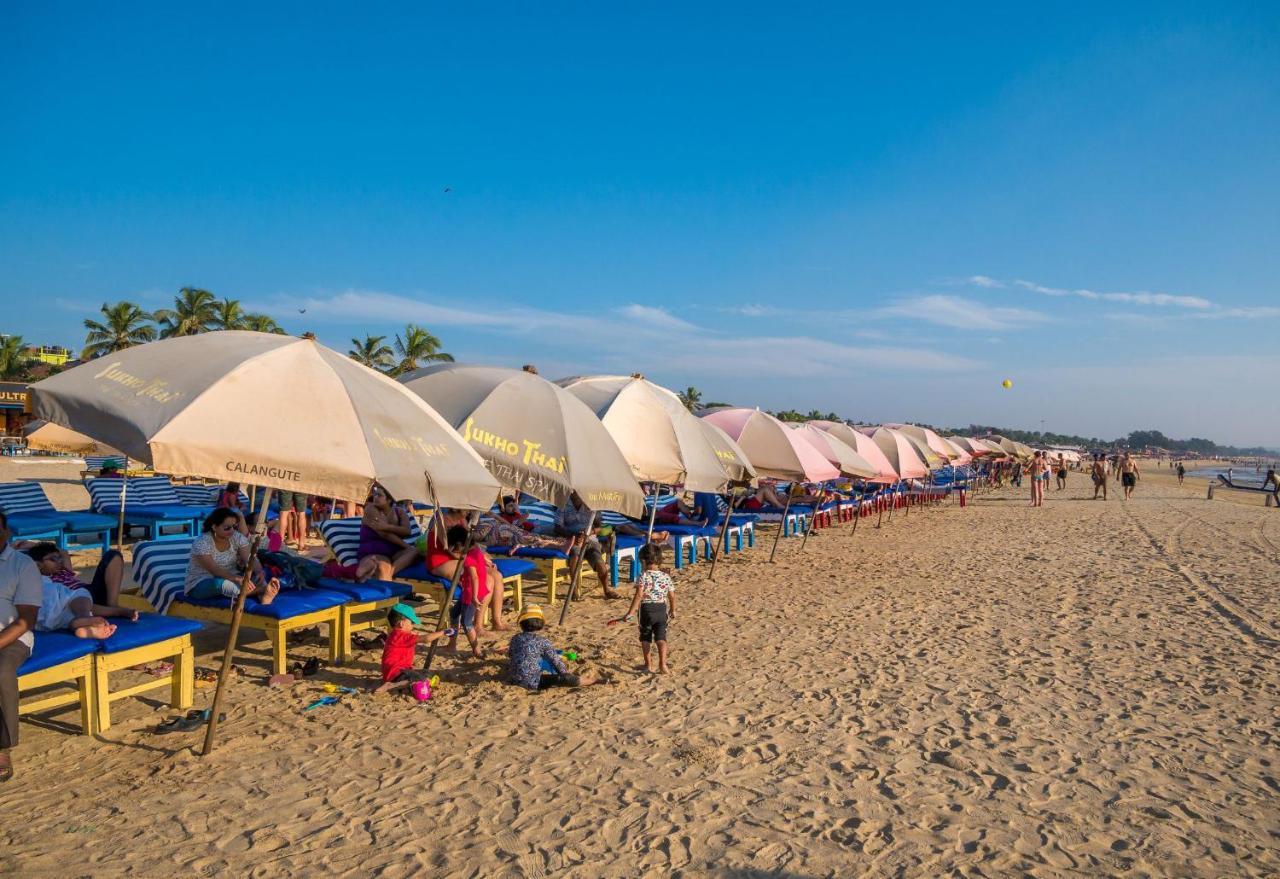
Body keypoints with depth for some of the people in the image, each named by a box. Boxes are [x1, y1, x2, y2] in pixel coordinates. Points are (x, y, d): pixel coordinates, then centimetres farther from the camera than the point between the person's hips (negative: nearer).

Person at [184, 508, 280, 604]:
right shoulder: (201, 543, -20)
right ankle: (264, 590, -41)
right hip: (200, 583, -5)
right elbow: (214, 569, -31)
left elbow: (250, 559, -17)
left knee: (256, 575, -22)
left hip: (229, 578, 5)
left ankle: (263, 594, -51)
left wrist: (259, 572, -40)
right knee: (224, 584, -39)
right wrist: (237, 578, -47)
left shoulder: (237, 537, -6)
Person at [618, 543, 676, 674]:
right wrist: (672, 610, 20)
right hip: (662, 610, 3)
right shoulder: (666, 577, 1)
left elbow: (638, 596, -20)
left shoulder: (643, 577, -12)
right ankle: (662, 664, -10)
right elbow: (672, 596, 6)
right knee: (661, 638, 3)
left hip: (647, 610, -3)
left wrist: (631, 612, -18)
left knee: (645, 638, 14)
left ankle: (648, 664, 21)